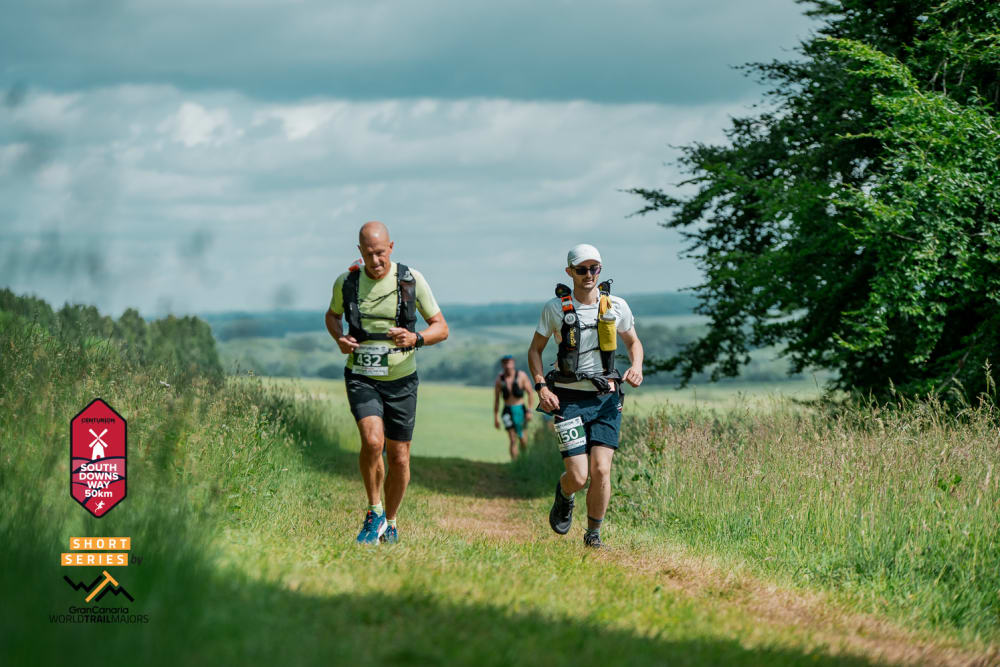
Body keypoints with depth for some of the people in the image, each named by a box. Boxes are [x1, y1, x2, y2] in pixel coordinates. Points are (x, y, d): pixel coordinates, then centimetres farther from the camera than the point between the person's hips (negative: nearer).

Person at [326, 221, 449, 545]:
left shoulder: (412, 280, -8)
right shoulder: (346, 281, -5)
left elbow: (441, 327, -3)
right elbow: (332, 314, 17)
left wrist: (415, 339, -24)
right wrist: (339, 338, -5)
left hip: (401, 379, 1)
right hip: (362, 376, -1)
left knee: (399, 457, 5)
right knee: (372, 440, -24)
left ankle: (390, 522, 28)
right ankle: (374, 512, -4)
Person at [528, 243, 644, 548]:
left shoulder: (616, 306, 3)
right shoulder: (555, 308, -2)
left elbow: (633, 342, 18)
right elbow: (535, 349, 7)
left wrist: (636, 367, -3)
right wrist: (541, 386, -7)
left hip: (606, 399, 2)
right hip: (569, 399, -1)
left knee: (601, 470, -12)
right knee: (578, 477, -10)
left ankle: (593, 535, 9)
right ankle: (564, 494, 29)